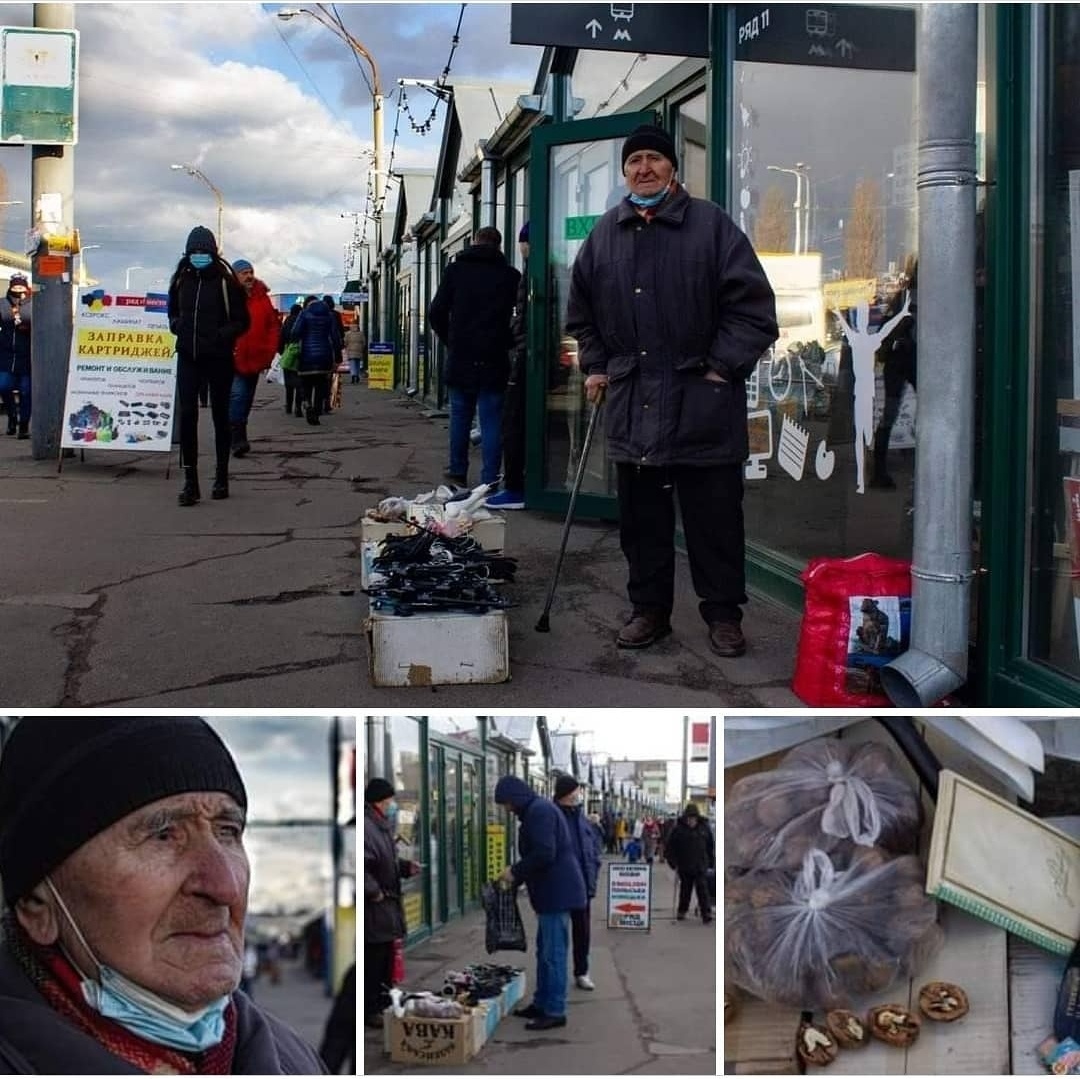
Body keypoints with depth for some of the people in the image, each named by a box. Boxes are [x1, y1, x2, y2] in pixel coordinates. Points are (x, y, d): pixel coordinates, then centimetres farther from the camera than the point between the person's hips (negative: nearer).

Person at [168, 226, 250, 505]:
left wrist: (223, 335, -18)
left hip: (218, 357, -3)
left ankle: (222, 477, 18)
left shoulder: (226, 281, -5)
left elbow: (242, 321, -2)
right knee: (187, 414, -6)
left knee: (220, 415, 8)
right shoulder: (181, 280, 7)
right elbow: (173, 312, 21)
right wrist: (176, 325, 0)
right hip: (187, 357, 3)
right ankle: (190, 480, -5)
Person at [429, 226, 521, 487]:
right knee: (491, 421, 1)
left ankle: (458, 471, 21)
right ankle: (489, 481, -2)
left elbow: (436, 313, 0)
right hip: (495, 359, -1)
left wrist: (450, 341, 14)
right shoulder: (511, 275, 1)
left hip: (461, 357, 1)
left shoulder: (455, 270, 3)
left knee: (460, 416, 14)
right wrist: (504, 343, 11)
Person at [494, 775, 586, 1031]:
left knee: (553, 953, -7)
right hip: (554, 890, 11)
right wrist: (516, 879, 15)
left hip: (556, 891, -11)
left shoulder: (539, 811, -16)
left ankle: (555, 1011, -3)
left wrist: (515, 872, -14)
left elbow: (544, 854, -25)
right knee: (545, 950, 17)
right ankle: (542, 1003, 26)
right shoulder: (538, 809, 17)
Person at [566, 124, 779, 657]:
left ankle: (723, 614, 13)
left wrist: (722, 365, -9)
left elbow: (752, 304, -4)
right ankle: (649, 608, 21)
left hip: (701, 400, -4)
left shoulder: (710, 224, -2)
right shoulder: (604, 234, 11)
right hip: (632, 402, 4)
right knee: (641, 514, 10)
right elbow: (581, 311, 22)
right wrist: (595, 366, 13)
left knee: (714, 514, 2)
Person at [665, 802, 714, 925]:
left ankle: (706, 913, -7)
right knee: (685, 890, 12)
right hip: (685, 867, 0)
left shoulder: (704, 828, 1)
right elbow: (670, 848, -1)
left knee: (703, 889, -6)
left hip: (701, 867, 0)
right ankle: (682, 911, 26)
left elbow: (711, 847, 9)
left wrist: (711, 863, 7)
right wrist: (673, 863, -7)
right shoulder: (678, 830, -6)